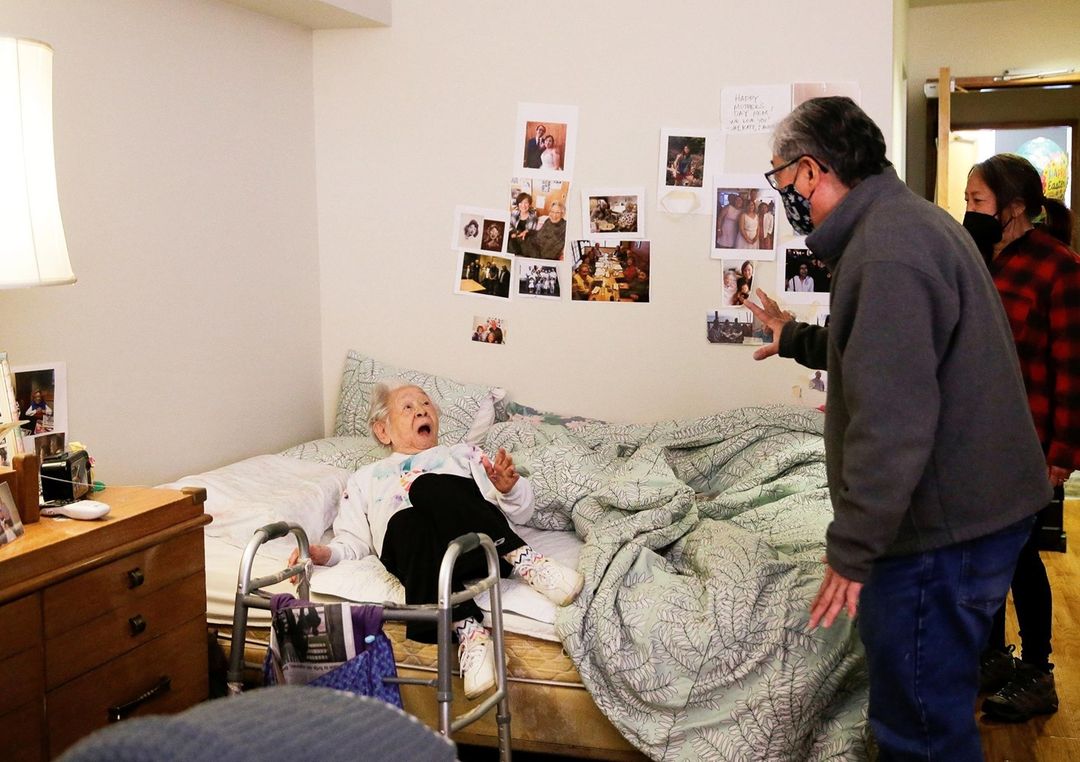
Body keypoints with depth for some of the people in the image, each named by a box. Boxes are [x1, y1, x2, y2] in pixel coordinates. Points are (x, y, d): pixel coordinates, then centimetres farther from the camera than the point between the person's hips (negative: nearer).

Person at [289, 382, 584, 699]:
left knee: (430, 486, -31)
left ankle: (522, 560, -39)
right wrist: (325, 553, 0)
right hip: (408, 538, 0)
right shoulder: (365, 478, 37)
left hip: (477, 544, 0)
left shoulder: (462, 454, 35)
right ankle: (467, 629, -46)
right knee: (408, 522, -36)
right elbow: (354, 543, 24)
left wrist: (509, 487, 0)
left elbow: (520, 512, 24)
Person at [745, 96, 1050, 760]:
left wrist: (852, 548, -22)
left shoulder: (887, 249, -21)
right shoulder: (912, 220, 13)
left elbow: (893, 420, -28)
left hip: (944, 530, -11)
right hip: (977, 506, 11)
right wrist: (798, 340, 34)